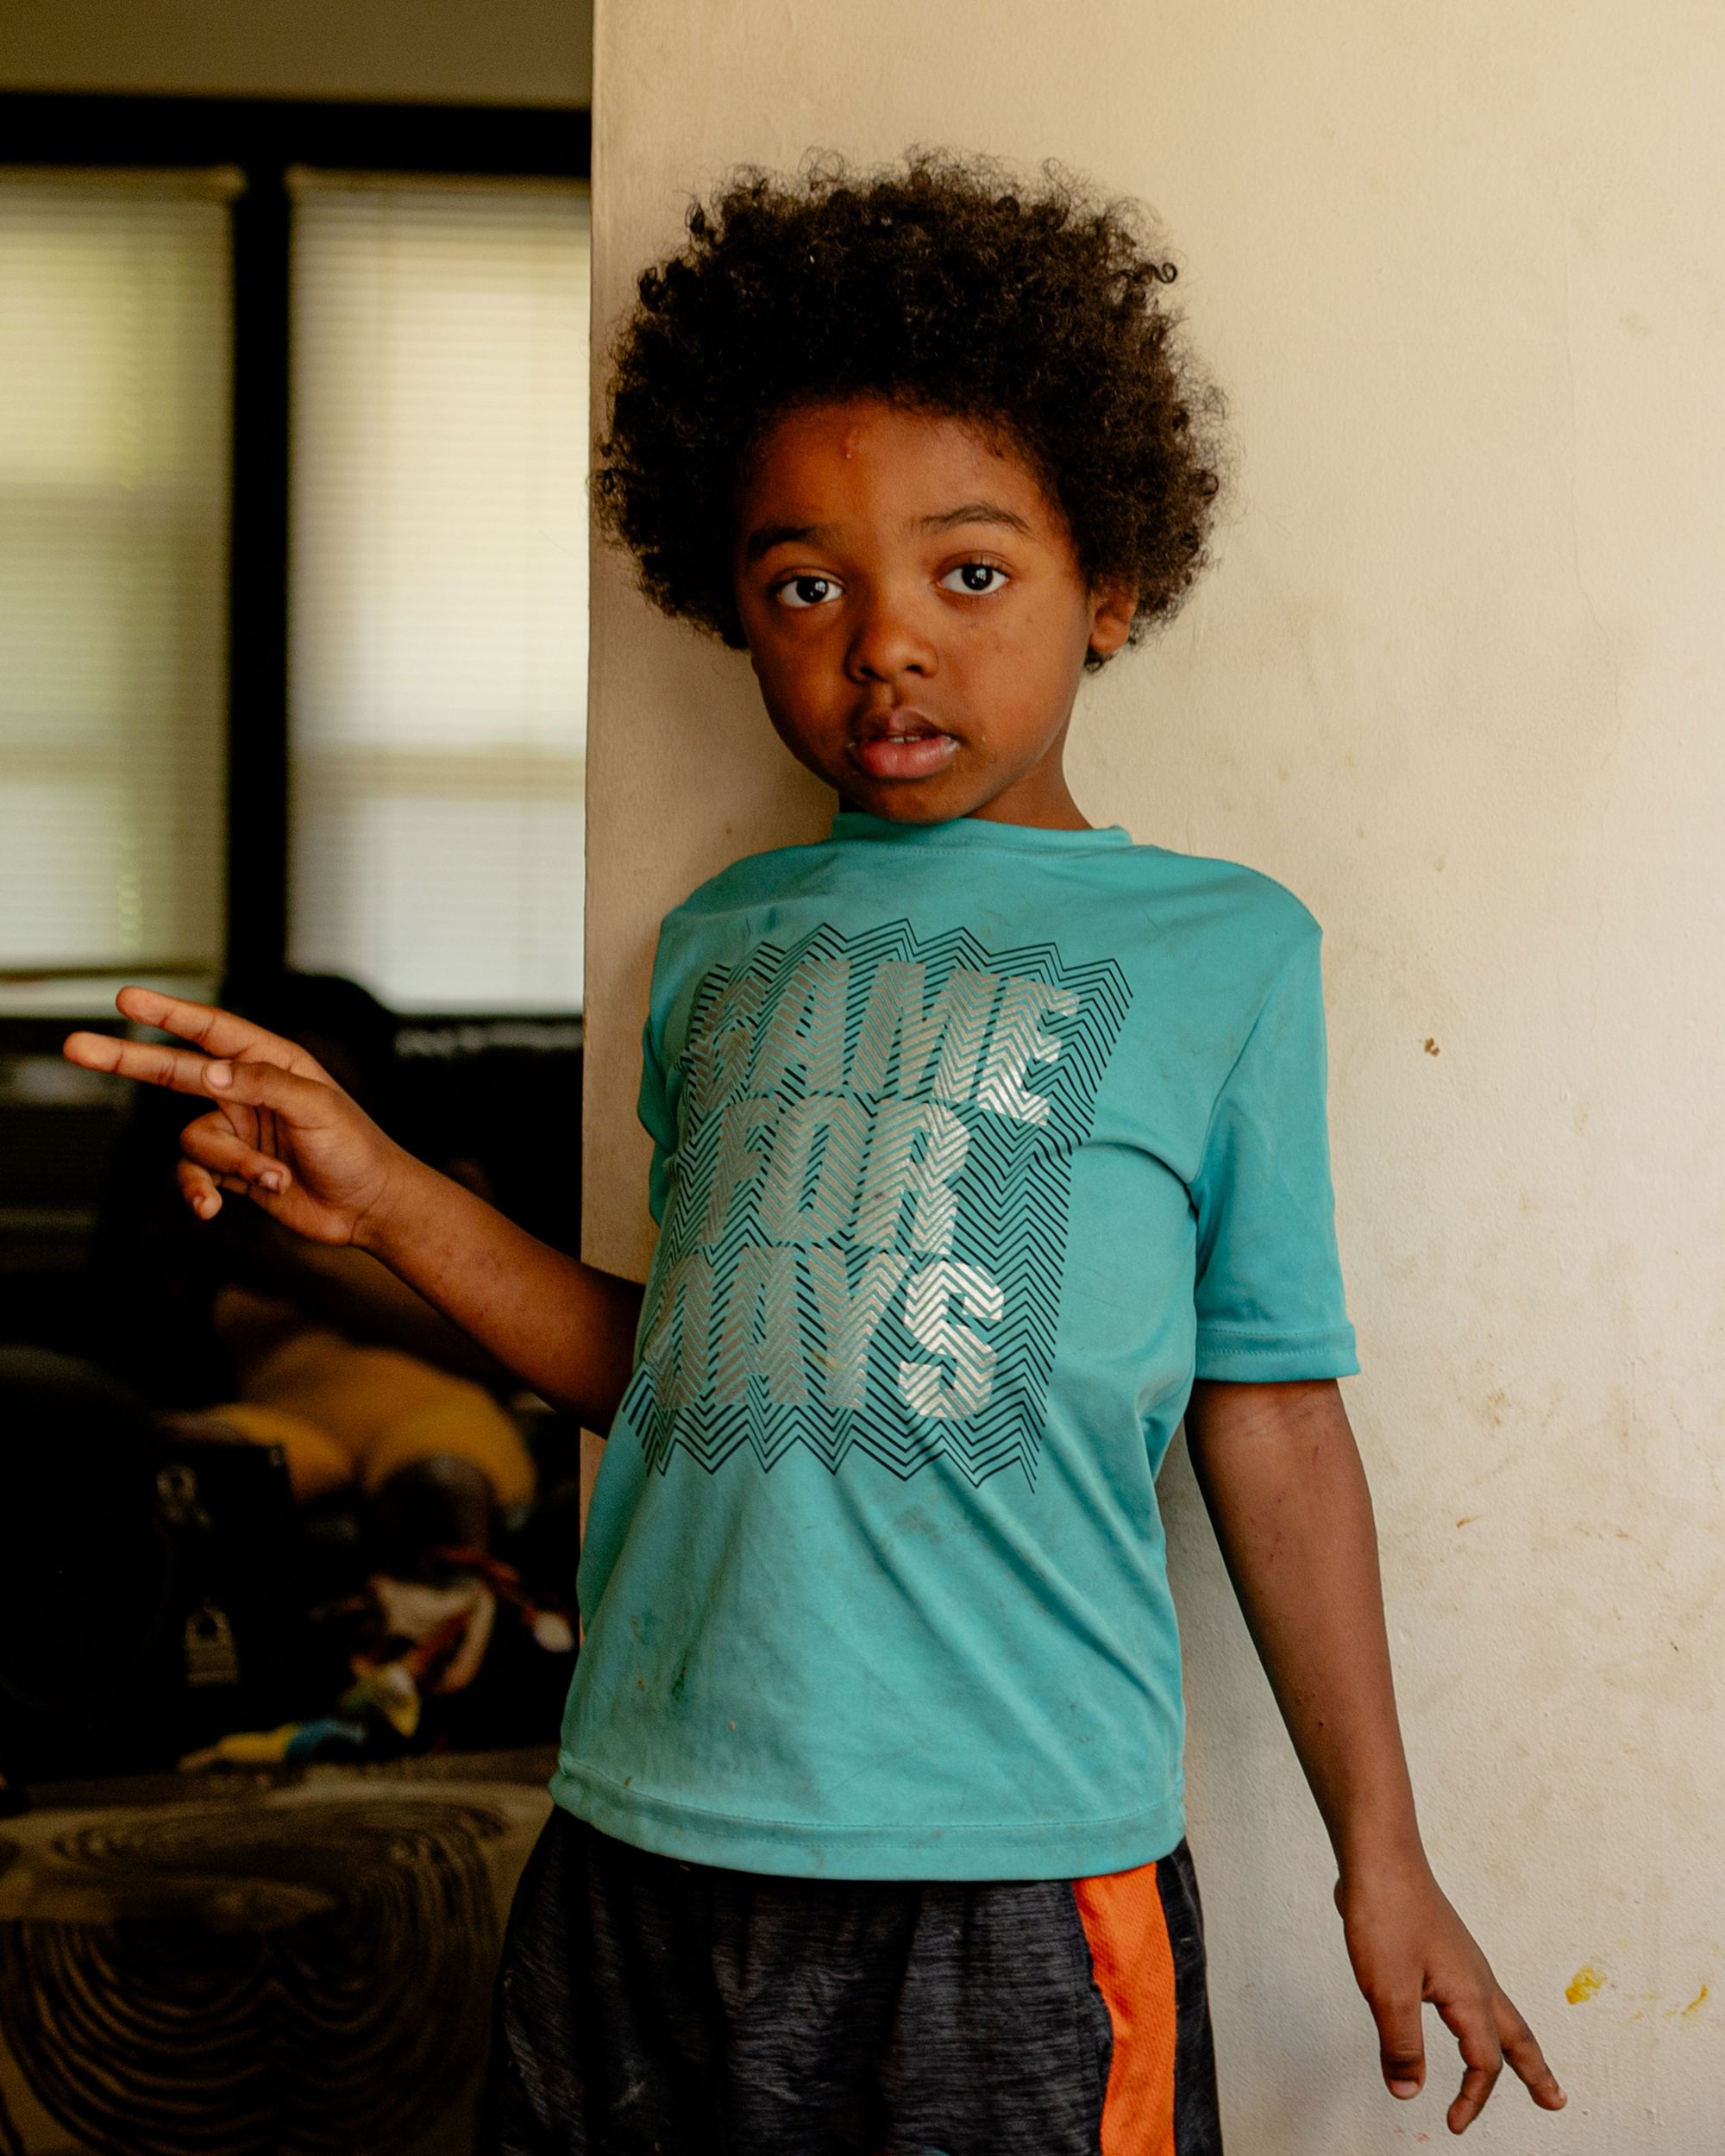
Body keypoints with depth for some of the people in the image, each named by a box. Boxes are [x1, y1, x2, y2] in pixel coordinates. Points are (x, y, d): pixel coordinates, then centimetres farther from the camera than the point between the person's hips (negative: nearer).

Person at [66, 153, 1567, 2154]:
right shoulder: (722, 941, 11)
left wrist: (1382, 1856, 7)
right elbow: (691, 1366, 15)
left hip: (1018, 1864, -4)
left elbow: (1269, 1424, 3)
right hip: (640, 1842, 4)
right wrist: (388, 1201, 4)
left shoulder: (1218, 946, 0)